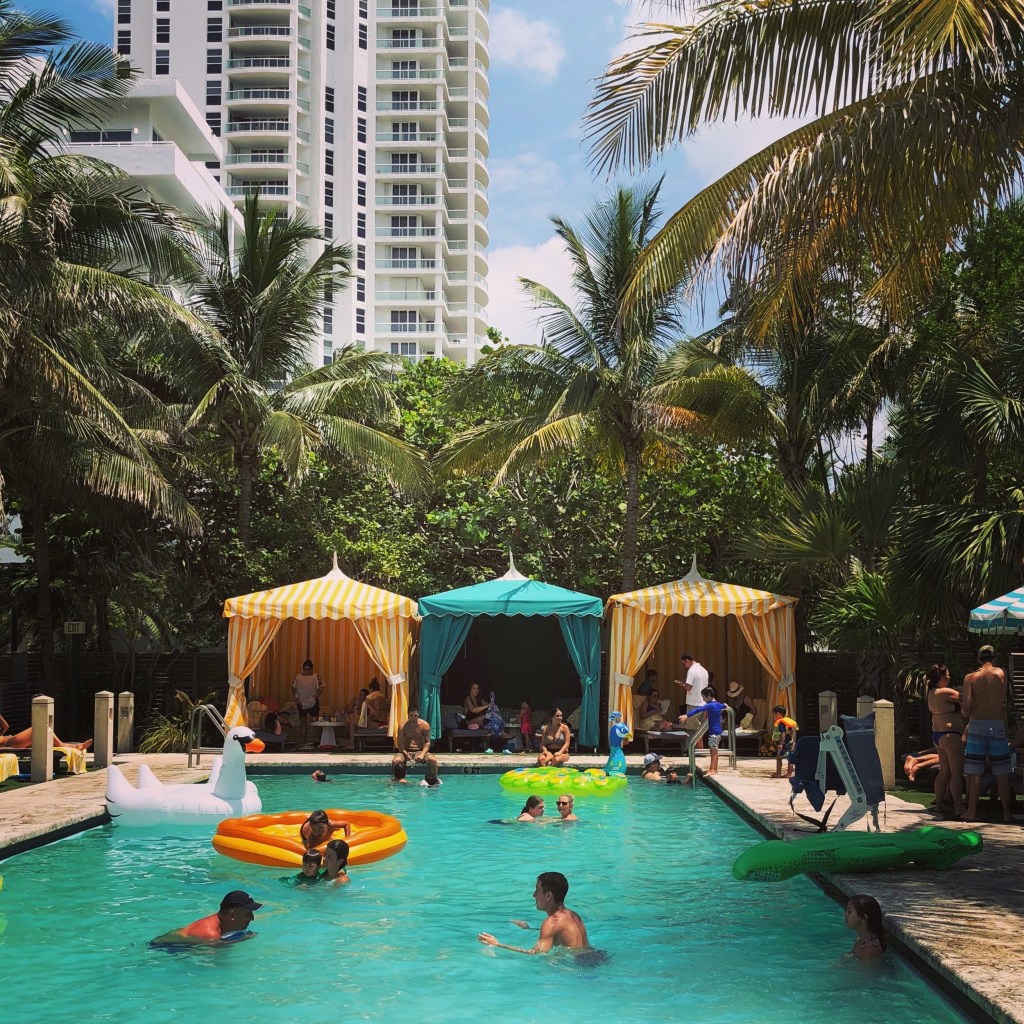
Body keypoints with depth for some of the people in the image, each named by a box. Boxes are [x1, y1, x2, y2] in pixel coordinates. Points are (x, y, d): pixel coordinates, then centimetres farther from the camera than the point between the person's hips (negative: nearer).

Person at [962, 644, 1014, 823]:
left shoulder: (970, 677, -2)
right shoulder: (1001, 674, 2)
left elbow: (966, 707, -8)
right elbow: (1003, 700, 10)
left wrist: (965, 712, 12)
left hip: (976, 726, -1)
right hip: (997, 726, 1)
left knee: (974, 772, 3)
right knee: (1002, 772, 6)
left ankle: (972, 812, 2)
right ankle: (1007, 813, 7)